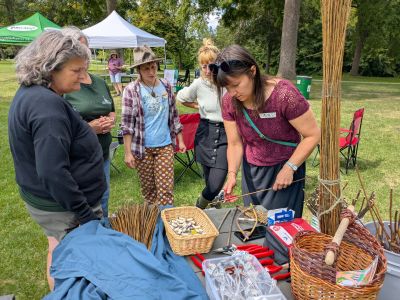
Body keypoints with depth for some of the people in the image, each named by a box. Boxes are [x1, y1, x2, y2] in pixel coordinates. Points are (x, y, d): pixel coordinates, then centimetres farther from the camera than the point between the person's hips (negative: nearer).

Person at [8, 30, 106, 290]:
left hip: (48, 201, 10)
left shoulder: (30, 93, 6)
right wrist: (86, 215, -23)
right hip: (65, 210, -10)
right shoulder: (47, 104, -26)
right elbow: (53, 173, -30)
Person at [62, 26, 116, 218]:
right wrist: (88, 128, -24)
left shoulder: (99, 82, 9)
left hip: (103, 155, 7)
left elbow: (111, 110, 20)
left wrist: (110, 120, -3)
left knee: (103, 202, 22)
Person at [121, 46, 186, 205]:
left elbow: (174, 115, 11)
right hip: (142, 147, -2)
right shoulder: (131, 90, -7)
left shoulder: (166, 86, 4)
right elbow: (127, 123, -8)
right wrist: (127, 152, -10)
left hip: (165, 145, 2)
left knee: (166, 188, -1)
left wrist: (180, 140, 11)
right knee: (148, 187, 12)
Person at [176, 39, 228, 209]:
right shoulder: (198, 84, -2)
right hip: (205, 134, 3)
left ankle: (199, 208, 22)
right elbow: (180, 98, 17)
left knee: (215, 185, -9)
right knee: (210, 183, 13)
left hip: (226, 134, -2)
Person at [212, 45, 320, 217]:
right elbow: (235, 143, -4)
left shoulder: (283, 94, -25)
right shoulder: (229, 101, -11)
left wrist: (289, 168, -21)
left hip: (285, 169, -4)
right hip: (251, 170, 4)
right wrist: (232, 173, -18)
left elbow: (313, 135, -17)